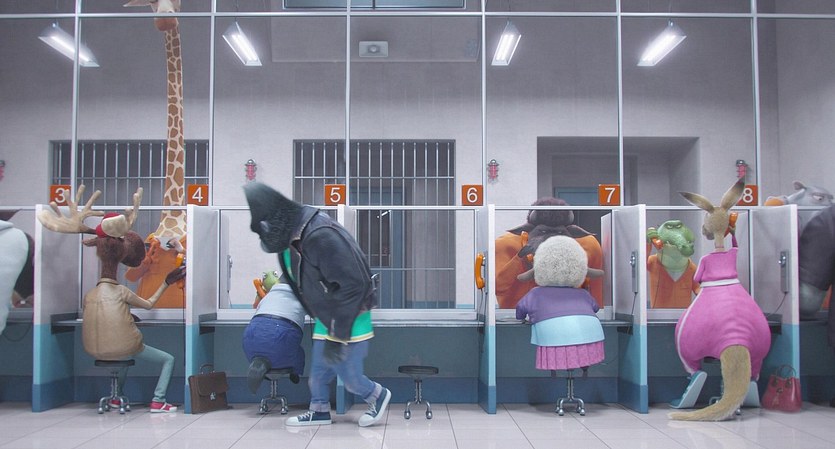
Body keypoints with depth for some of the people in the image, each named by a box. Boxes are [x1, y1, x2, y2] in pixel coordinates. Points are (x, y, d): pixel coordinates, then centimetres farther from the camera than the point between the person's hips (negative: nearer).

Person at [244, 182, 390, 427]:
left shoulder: (321, 235, -32)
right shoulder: (288, 235, -1)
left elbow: (353, 285, -29)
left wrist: (337, 336, -24)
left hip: (350, 318, -8)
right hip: (325, 318, 8)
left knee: (349, 375, 4)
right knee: (318, 369, 15)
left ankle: (378, 396, 30)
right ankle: (319, 410, 36)